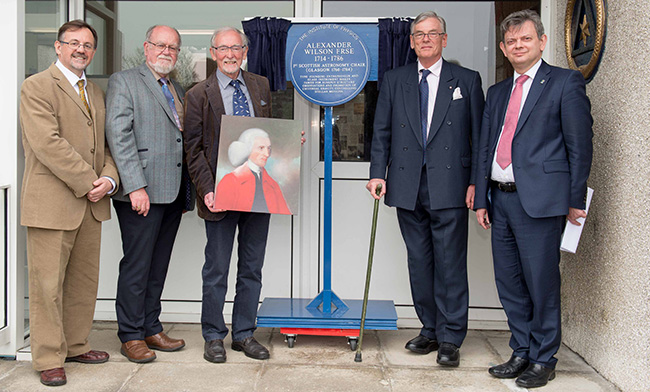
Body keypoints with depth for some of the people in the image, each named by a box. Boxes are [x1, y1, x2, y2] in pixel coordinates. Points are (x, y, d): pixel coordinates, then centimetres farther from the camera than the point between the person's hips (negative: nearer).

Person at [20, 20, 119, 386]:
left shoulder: (97, 92, 18)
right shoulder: (37, 86, -5)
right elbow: (48, 143, -16)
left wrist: (109, 178, -4)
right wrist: (87, 182, -15)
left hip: (92, 204, 7)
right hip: (52, 202, -7)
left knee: (85, 281, 13)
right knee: (48, 285, 0)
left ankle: (76, 346, 27)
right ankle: (50, 359, 11)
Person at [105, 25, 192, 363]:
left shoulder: (178, 90, 21)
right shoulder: (123, 82, -1)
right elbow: (118, 136, -11)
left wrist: (186, 195, 15)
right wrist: (135, 186, -20)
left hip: (173, 193, 7)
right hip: (142, 193, -7)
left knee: (158, 266, 12)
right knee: (137, 266, -1)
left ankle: (151, 329, 22)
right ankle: (131, 337, 10)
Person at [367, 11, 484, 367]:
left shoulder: (467, 81, 7)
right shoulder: (394, 81, 13)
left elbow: (478, 135, 4)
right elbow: (381, 132, 11)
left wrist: (475, 181, -3)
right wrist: (377, 173, 0)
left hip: (449, 187, -2)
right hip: (407, 187, 3)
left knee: (450, 264, -2)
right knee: (419, 262, 10)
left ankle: (450, 338, 8)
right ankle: (429, 329, 22)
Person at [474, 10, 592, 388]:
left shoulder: (566, 82, 0)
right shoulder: (497, 92, 18)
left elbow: (580, 145, -4)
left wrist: (575, 200, -6)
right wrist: (481, 198, 12)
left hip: (539, 200, -6)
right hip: (501, 199, 6)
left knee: (542, 284, 1)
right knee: (510, 285, 12)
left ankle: (544, 360, 16)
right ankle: (522, 353, 26)